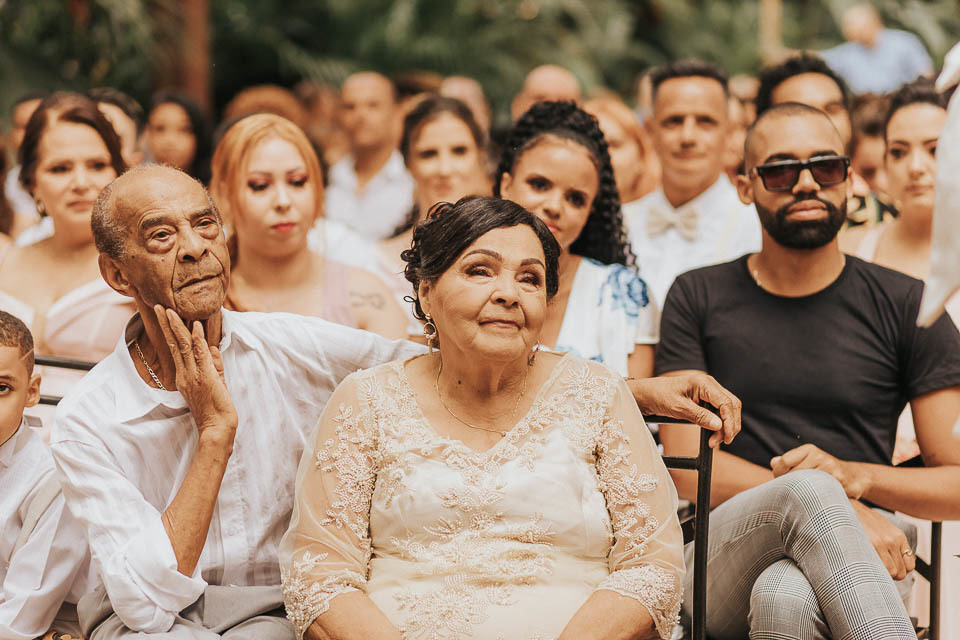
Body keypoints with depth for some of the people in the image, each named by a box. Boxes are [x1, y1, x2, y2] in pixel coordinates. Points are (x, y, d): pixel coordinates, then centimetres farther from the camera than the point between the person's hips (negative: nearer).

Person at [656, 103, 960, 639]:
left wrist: (856, 475, -11)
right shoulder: (698, 299, 12)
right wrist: (830, 504, -13)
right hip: (722, 566, 1)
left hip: (855, 560, -1)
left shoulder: (905, 306, 10)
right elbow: (688, 467, 0)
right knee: (809, 490, -36)